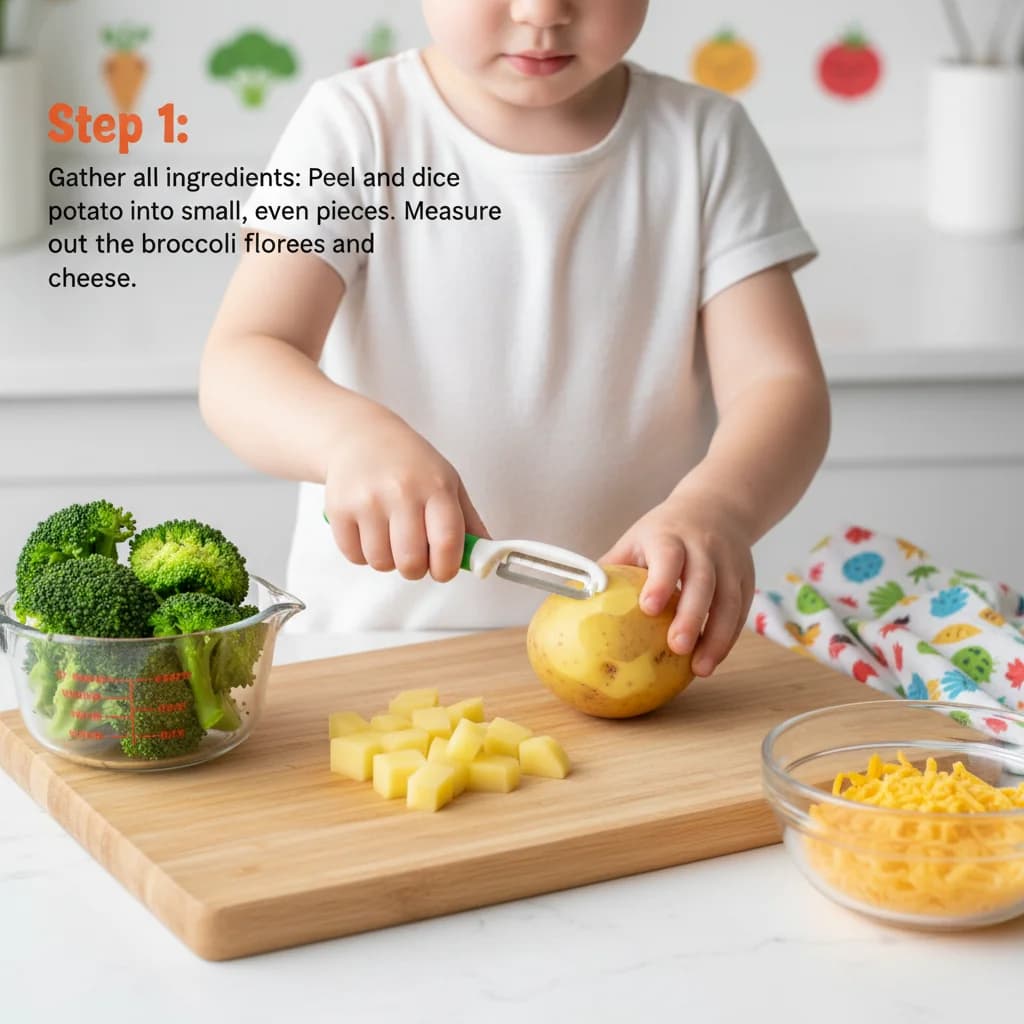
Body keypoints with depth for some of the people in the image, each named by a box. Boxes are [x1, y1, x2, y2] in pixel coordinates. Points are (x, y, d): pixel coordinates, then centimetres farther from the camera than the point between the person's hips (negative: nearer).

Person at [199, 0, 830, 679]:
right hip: (373, 650, -1)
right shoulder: (356, 127, 1)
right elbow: (236, 372, -8)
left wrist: (716, 507, -23)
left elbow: (778, 382, -1)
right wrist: (353, 435, -31)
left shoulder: (703, 140, 8)